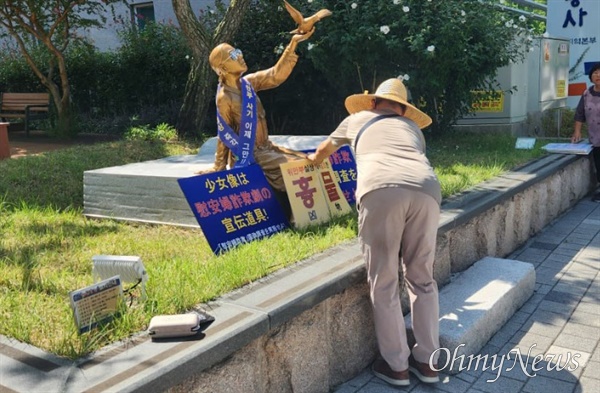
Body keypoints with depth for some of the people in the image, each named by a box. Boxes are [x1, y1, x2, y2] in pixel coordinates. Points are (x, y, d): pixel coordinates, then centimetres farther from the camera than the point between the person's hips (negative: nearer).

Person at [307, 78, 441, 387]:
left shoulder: (358, 119, 34)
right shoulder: (413, 127, 37)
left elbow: (326, 147, 52)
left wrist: (314, 159, 74)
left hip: (381, 191, -3)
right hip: (425, 190, 3)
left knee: (384, 283, 9)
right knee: (422, 278, 17)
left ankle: (396, 365, 18)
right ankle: (427, 361, 25)